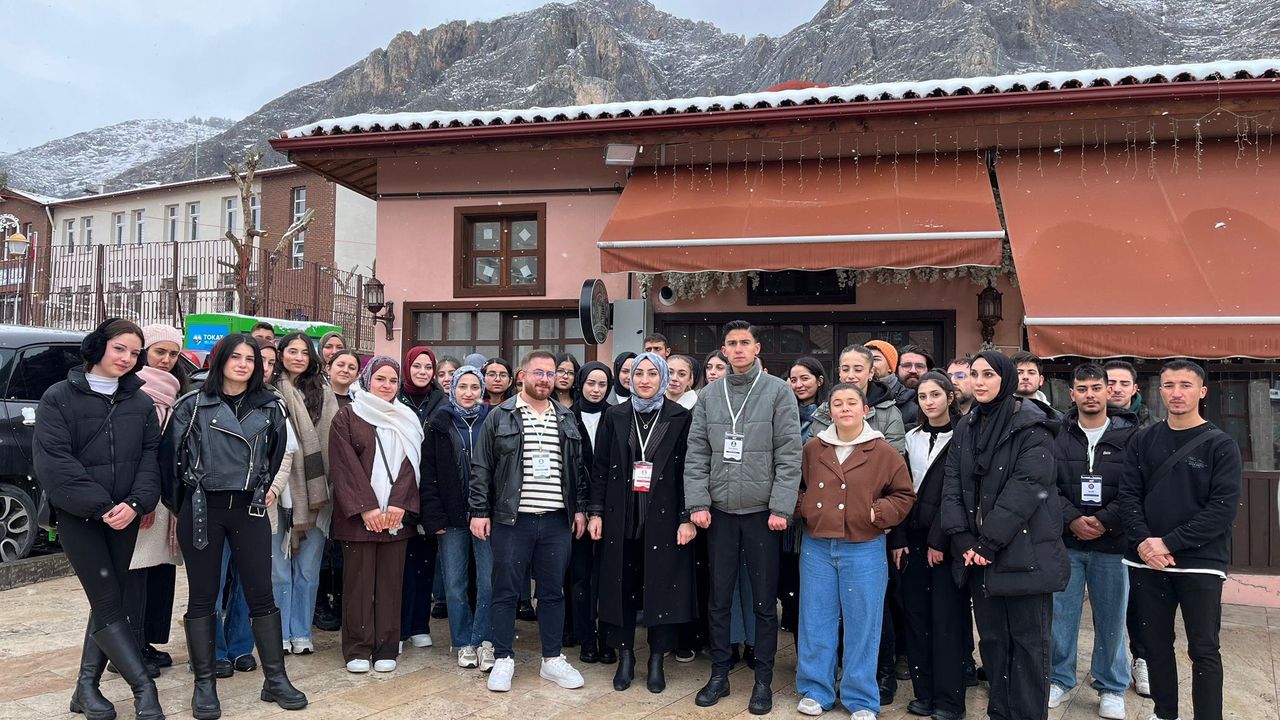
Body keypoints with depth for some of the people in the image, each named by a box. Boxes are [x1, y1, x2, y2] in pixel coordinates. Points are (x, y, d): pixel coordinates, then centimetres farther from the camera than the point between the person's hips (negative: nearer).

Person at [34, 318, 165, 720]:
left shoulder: (141, 403, 9)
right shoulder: (59, 397, -4)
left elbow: (150, 457, 4)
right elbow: (53, 461, -11)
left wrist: (135, 503, -13)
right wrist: (100, 506, -17)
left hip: (125, 517, 4)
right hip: (77, 517, -4)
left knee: (108, 601, 8)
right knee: (109, 603, -6)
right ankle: (143, 687, -2)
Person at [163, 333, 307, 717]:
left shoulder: (269, 406, 7)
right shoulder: (193, 405, 0)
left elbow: (279, 451, 19)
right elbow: (169, 452, 2)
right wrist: (177, 501, 4)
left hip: (249, 509, 2)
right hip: (202, 509, -1)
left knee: (261, 594, 3)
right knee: (202, 596, 5)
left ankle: (275, 679, 11)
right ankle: (204, 683, 15)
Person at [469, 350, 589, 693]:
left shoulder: (567, 418, 10)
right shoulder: (499, 416, 0)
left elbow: (578, 468, 13)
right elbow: (481, 469, -1)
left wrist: (580, 508, 7)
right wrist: (479, 512, -6)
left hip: (557, 521, 3)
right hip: (511, 520, -3)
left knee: (553, 591, 10)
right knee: (506, 591, 5)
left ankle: (552, 659, 22)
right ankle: (503, 659, 18)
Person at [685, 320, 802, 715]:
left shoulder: (778, 391, -4)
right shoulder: (709, 395, 6)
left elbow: (789, 455, -8)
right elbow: (696, 454, 4)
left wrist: (781, 508, -13)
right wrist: (698, 503, -5)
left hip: (762, 513, -3)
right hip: (719, 512, 3)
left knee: (764, 601, 7)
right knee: (719, 598, 11)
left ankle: (763, 680, 21)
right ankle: (719, 674, 25)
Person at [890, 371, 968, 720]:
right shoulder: (912, 437, 12)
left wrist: (939, 540, -14)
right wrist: (898, 538, 1)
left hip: (945, 539, -5)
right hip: (913, 537, 5)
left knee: (946, 618, -1)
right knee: (915, 615, 6)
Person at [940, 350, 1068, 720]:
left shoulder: (1031, 426, -7)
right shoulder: (965, 427, 11)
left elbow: (1027, 487, -16)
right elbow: (952, 484, 4)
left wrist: (989, 541, -17)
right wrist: (963, 538, -8)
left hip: (1024, 551, -5)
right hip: (977, 551, 6)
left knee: (1027, 641, 3)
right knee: (992, 638, 12)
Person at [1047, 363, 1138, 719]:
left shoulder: (1129, 435, -1)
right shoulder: (1057, 435, 3)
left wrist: (1105, 522, -14)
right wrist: (1073, 519, -14)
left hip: (1112, 543, -1)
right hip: (1064, 542, 1)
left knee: (1111, 618, 9)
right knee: (1061, 613, 8)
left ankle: (1111, 687, 25)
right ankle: (1060, 678, 24)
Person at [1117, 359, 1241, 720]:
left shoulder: (1221, 445, -3)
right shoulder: (1143, 440, 7)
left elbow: (1223, 508, -11)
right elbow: (1128, 495, 3)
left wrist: (1169, 543, -16)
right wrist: (1143, 541, -13)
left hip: (1201, 563, -3)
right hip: (1146, 563, 3)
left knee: (1204, 650, 2)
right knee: (1156, 644, 12)